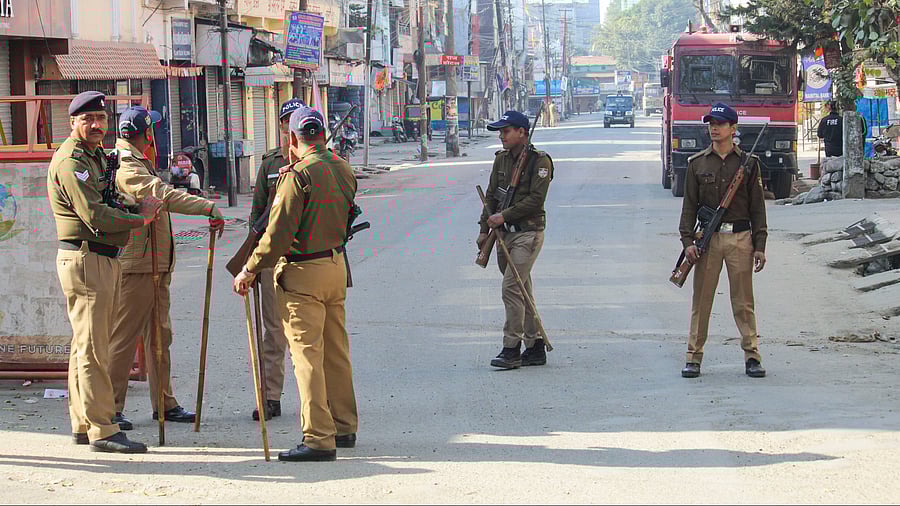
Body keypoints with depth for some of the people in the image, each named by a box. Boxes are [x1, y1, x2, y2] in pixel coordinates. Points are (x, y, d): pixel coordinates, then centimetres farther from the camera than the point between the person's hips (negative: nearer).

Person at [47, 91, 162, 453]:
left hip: (104, 259, 10)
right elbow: (95, 216, -21)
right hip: (84, 259, -10)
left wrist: (139, 208, 2)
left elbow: (106, 205, 21)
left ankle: (82, 424, 20)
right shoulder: (70, 161, -13)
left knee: (87, 345, 13)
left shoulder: (96, 157, 19)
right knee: (92, 348, -9)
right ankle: (102, 430, -8)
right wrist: (140, 217, -9)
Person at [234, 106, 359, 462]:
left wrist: (249, 271, -10)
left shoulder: (299, 175, -16)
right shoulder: (343, 170, 6)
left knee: (307, 354, -6)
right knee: (336, 351, 16)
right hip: (337, 265, 8)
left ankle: (319, 439, -9)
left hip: (303, 272, -8)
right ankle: (344, 428, 24)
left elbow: (278, 233, -19)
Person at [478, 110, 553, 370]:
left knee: (511, 287, -15)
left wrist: (504, 216, -17)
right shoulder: (502, 158, 12)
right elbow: (491, 195, 16)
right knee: (523, 290, 11)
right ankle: (535, 346, 18)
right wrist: (485, 228, 9)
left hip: (529, 232, -8)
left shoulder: (540, 161, -10)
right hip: (505, 232, 8)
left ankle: (512, 348, -12)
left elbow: (535, 200, -16)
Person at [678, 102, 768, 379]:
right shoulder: (697, 164, 7)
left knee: (743, 301, 1)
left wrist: (760, 246, 0)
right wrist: (688, 241, -5)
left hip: (740, 237, -1)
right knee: (701, 300, 2)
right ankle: (694, 357, 7)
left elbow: (757, 207, 5)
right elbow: (689, 205, 7)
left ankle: (752, 356, 6)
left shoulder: (748, 163, 5)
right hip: (708, 238, 1)